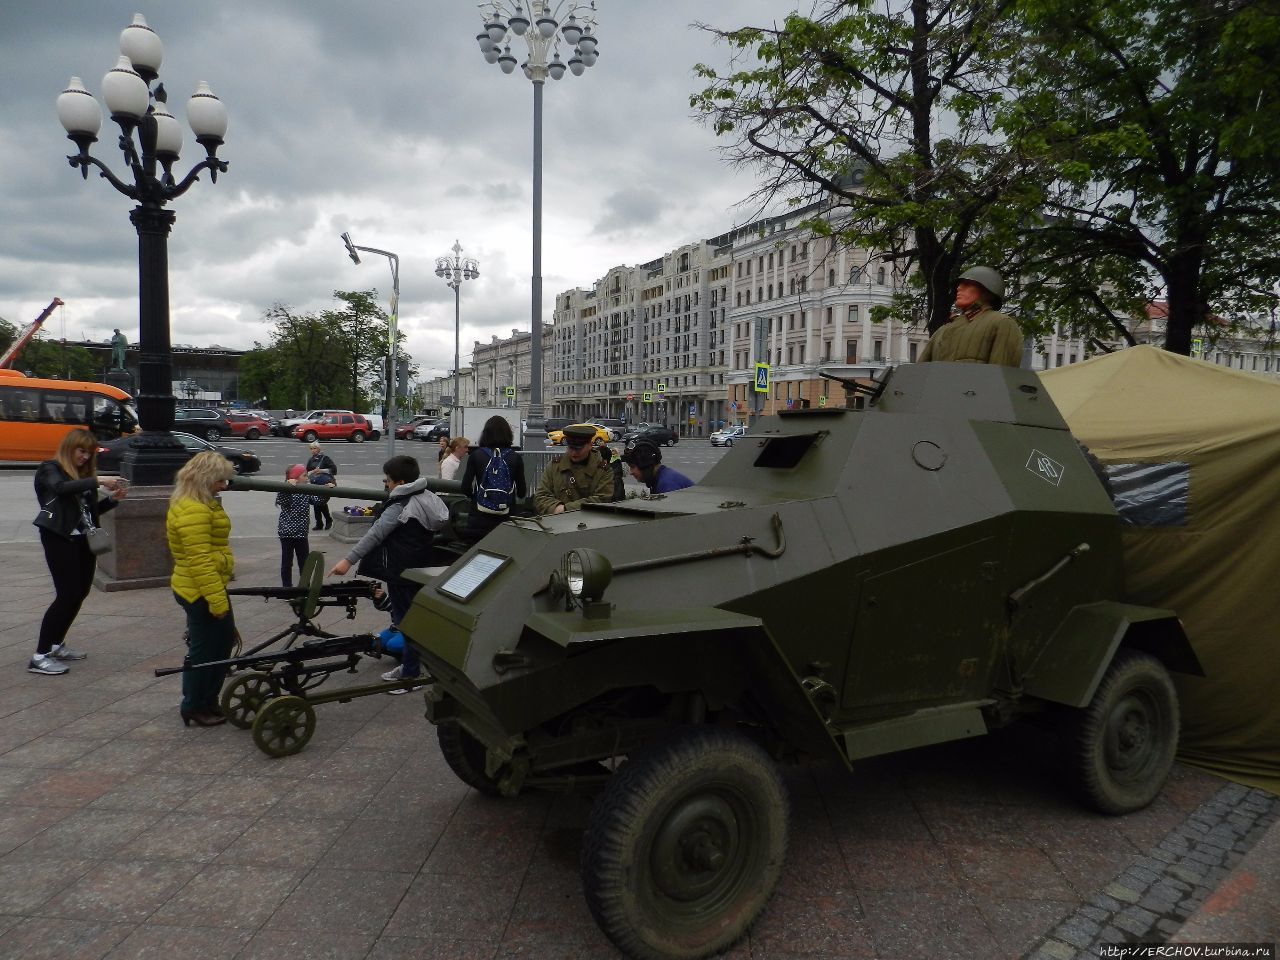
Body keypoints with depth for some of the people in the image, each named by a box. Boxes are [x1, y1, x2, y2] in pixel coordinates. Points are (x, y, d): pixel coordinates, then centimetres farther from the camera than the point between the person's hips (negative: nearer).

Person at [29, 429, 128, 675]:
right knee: (67, 594, -12)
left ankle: (57, 645, 24)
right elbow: (61, 488, -27)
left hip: (83, 540, 8)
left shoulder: (85, 474, 16)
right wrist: (98, 481, -33)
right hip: (60, 538, -7)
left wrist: (112, 499, 0)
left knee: (81, 591, 10)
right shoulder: (50, 469, -3)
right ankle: (40, 656, -7)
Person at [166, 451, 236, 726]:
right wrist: (217, 600, -25)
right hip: (200, 591, -11)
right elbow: (200, 561, -26)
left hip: (212, 586, 11)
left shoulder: (202, 504, 13)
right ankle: (194, 708, 16)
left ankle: (209, 700, 29)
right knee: (204, 649, 2)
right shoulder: (193, 510, -22)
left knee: (225, 640, 17)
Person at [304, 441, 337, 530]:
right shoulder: (311, 460, 13)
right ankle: (319, 524, 14)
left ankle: (329, 519, 7)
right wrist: (313, 472, -4)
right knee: (316, 503, 4)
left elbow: (334, 469, -7)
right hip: (315, 484, 6)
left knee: (322, 502, -16)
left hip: (326, 483, -6)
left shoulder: (325, 458, -4)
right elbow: (307, 472, 18)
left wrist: (321, 470, -14)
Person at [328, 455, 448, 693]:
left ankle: (411, 673, 8)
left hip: (402, 573, -9)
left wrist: (349, 560, -22)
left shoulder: (400, 506, -20)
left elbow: (375, 535, -23)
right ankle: (409, 665, 28)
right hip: (419, 568, 9)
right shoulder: (426, 498, 6)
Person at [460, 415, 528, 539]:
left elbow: (465, 489, -3)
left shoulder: (475, 455, -3)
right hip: (506, 519, 0)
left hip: (478, 520, 0)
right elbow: (522, 493, 3)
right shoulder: (516, 458, -2)